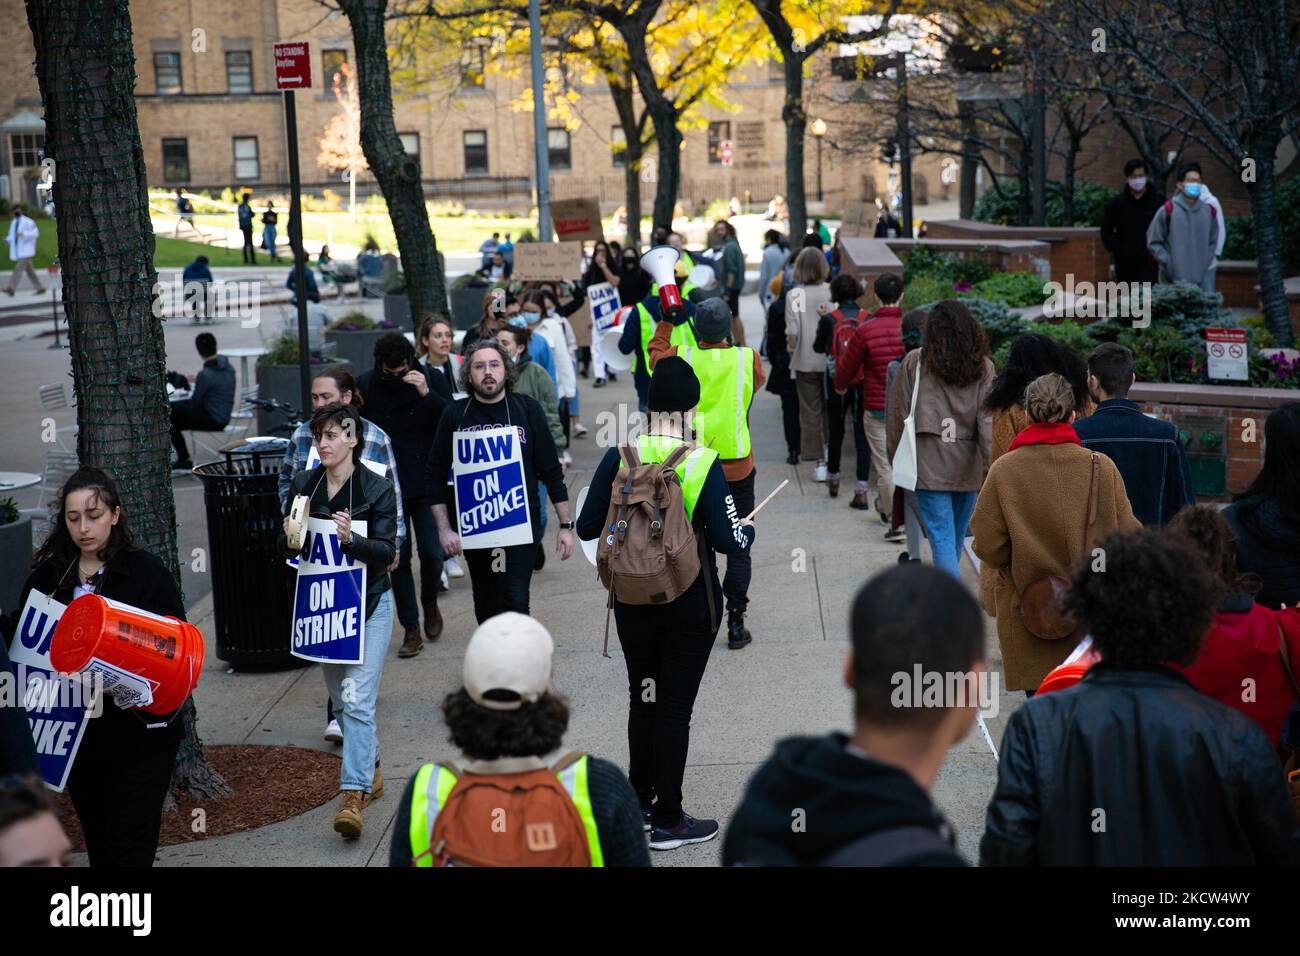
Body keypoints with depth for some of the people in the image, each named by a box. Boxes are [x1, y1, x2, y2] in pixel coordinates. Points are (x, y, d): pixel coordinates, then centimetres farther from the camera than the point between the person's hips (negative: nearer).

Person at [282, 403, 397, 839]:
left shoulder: (378, 489, -10)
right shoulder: (303, 485, 2)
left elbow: (386, 553, -14)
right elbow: (288, 548, 9)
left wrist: (350, 539, -32)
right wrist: (291, 541, -14)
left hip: (369, 605, -5)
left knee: (357, 700, -13)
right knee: (341, 698, 15)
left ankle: (353, 795, -15)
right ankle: (371, 767, 35)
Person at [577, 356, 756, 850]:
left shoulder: (619, 458, -8)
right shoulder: (703, 464, -17)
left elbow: (587, 527, -4)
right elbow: (728, 541, -17)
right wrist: (748, 529, 5)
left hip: (633, 600, 4)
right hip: (690, 604, -4)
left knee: (642, 699, 19)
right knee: (676, 709, 6)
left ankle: (640, 804, 32)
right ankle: (668, 821, 15)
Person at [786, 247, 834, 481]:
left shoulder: (794, 295, -10)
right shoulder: (832, 292, -7)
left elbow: (792, 331, -11)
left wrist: (792, 350, 7)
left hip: (805, 362, -1)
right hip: (831, 360, 2)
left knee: (810, 411, 6)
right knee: (829, 408, 19)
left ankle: (819, 461, 6)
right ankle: (829, 448, 19)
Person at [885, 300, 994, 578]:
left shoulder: (914, 363, -4)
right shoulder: (983, 368, 0)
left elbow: (899, 415, -1)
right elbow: (987, 421, -7)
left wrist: (894, 456, 10)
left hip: (929, 464, -3)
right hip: (967, 465, 3)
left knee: (942, 536, -3)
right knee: (957, 536, 20)